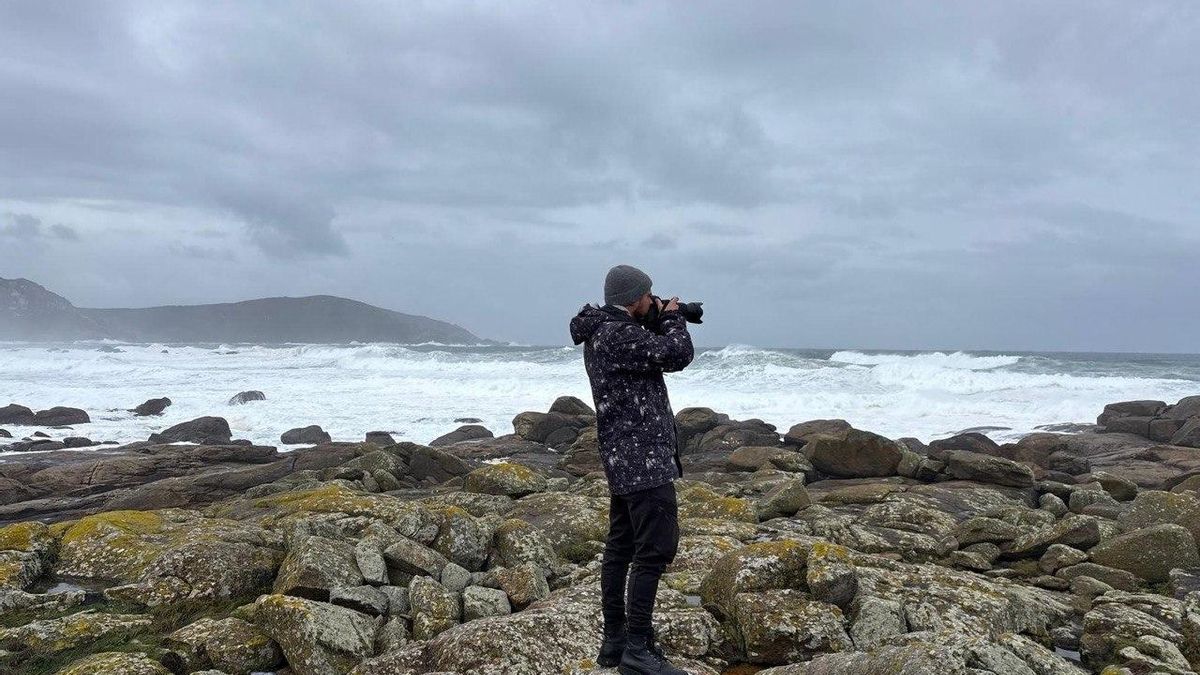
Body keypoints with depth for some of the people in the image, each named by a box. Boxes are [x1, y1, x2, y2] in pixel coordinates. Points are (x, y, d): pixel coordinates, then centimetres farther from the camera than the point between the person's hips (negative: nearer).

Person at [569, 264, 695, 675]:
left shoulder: (603, 333, 15)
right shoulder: (618, 335, -17)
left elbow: (652, 354, 23)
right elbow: (677, 356, -18)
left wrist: (660, 325, 12)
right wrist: (672, 319, 0)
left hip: (624, 457, 11)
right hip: (643, 456, -11)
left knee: (621, 546, 12)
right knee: (656, 547, -10)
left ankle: (614, 641, 18)